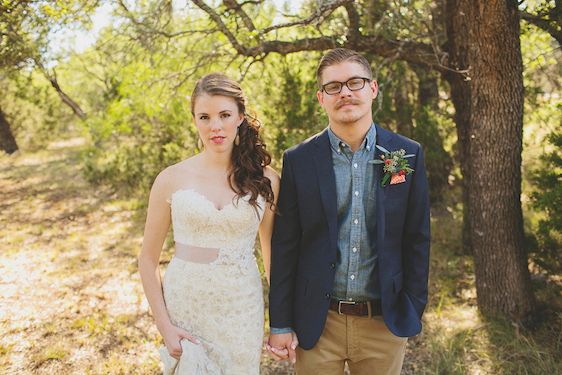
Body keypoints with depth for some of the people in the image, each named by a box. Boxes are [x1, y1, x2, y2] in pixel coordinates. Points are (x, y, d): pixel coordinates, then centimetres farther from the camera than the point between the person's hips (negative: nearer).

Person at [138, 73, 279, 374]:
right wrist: (164, 326, -5)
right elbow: (148, 259, 1)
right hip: (184, 307, 0)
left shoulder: (265, 180, -2)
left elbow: (273, 253, 6)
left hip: (242, 310, 1)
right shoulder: (171, 179, -5)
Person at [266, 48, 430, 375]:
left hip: (386, 322, 1)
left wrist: (415, 309, 2)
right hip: (317, 322, 0)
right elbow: (285, 246, -2)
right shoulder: (299, 160, -4)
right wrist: (280, 324, -2)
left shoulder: (407, 154, -1)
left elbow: (417, 239, 3)